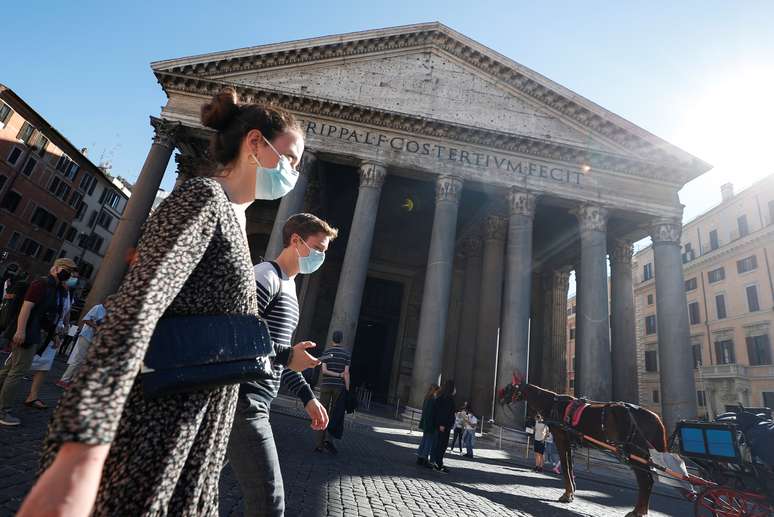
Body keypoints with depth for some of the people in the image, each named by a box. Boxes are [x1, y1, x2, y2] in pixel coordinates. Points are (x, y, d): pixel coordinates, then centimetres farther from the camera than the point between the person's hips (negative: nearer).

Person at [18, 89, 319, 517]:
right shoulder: (203, 196, -13)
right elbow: (140, 300, -29)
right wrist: (82, 450, -38)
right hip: (156, 430, -9)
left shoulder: (234, 221, 15)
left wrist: (284, 357, 32)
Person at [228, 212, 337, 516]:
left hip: (254, 402, 10)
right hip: (242, 399, -10)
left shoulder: (288, 287, 20)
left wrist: (307, 396, 16)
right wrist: (286, 354, -24)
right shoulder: (267, 275, -10)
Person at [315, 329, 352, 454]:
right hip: (339, 387, 0)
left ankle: (320, 445, 7)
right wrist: (347, 390, -3)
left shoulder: (327, 351, 1)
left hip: (326, 385, 0)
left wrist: (338, 375, -3)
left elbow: (324, 370, -9)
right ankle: (328, 439, -3)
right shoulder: (347, 354, 1)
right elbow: (346, 373, -6)